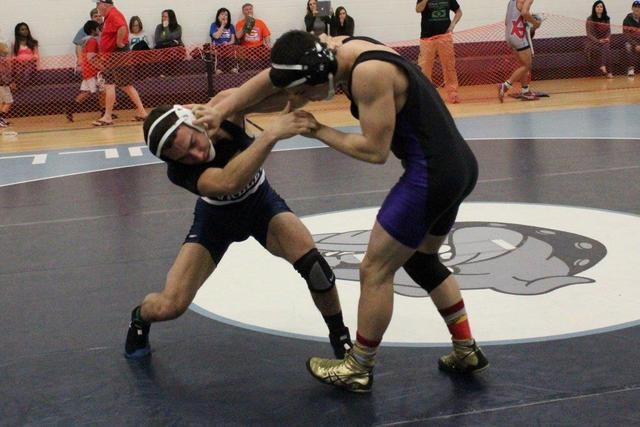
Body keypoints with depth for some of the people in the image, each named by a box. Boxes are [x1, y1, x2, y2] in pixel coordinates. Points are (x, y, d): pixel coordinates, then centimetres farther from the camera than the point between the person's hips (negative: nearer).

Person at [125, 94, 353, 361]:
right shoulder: (180, 171, -39)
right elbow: (229, 182, -57)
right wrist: (270, 134, -65)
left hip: (261, 202, 2)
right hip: (217, 216, -1)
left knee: (311, 262, -25)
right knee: (169, 306, -10)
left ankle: (341, 339, -1)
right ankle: (139, 319, 29)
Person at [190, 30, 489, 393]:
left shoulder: (368, 73, -24)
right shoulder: (335, 50, 4)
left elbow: (375, 150, -21)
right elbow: (273, 78, 12)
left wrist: (318, 131, -11)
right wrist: (222, 110, 8)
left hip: (431, 174, -10)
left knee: (376, 270, 4)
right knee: (423, 261, 27)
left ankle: (358, 370, 20)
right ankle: (467, 352, 35)